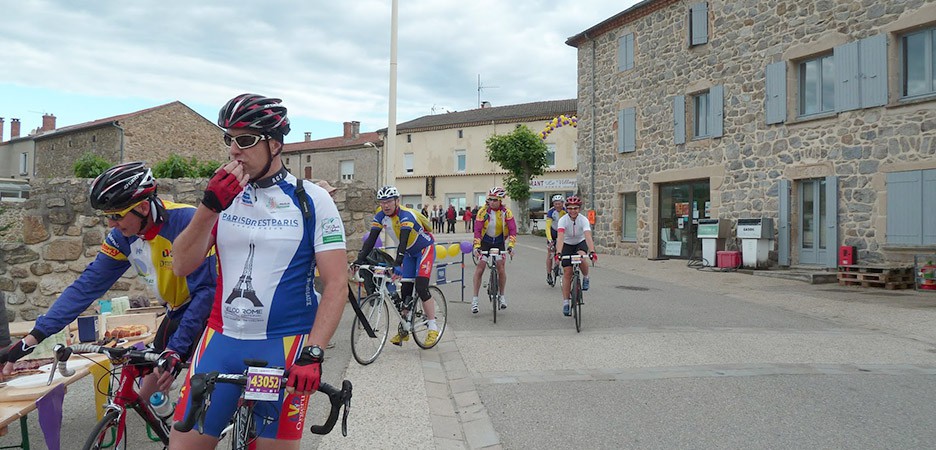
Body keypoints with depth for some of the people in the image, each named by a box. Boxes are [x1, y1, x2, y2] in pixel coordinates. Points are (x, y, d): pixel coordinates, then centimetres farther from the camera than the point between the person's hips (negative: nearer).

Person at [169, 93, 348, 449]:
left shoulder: (311, 200, -4)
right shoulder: (223, 193, 6)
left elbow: (336, 284, -9)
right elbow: (182, 266, -2)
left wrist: (313, 353, -19)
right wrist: (209, 207, -17)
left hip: (284, 344, -3)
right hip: (221, 339, 3)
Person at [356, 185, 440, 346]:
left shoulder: (406, 215, -30)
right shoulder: (380, 217, -10)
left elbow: (403, 241, -41)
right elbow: (371, 239, -15)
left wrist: (397, 263, -51)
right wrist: (359, 260, -27)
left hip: (425, 249, -7)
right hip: (409, 253, 7)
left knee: (421, 287, -18)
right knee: (405, 290, 1)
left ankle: (433, 328, -9)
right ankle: (404, 330, 11)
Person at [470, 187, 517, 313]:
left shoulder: (506, 212, -15)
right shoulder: (483, 211, -19)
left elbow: (512, 229, -18)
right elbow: (477, 230, -22)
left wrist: (510, 246, -30)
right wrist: (477, 247, -32)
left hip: (499, 242, 1)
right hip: (485, 241, -1)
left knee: (501, 266, -9)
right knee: (480, 266, -9)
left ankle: (502, 296, 10)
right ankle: (475, 299, -5)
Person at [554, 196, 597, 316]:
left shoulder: (583, 220, -24)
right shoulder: (563, 220, -24)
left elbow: (588, 236, -37)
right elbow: (560, 237, -37)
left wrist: (592, 252, -52)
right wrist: (558, 253, -51)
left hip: (580, 243, 0)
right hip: (567, 245, 0)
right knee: (567, 273, -7)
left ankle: (586, 278, -3)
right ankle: (565, 303, 0)